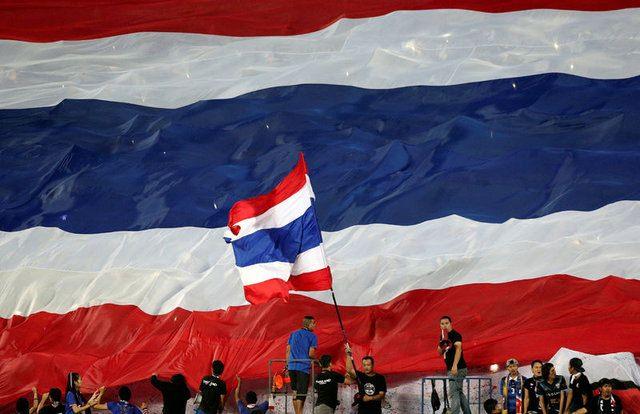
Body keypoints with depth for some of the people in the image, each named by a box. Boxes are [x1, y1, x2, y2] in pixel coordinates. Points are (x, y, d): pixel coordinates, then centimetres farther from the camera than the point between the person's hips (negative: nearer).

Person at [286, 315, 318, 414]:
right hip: (304, 367, -5)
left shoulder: (293, 334, 14)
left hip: (292, 366, 5)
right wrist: (315, 359, 12)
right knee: (301, 393, -2)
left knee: (295, 391, 15)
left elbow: (288, 350, 12)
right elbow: (311, 354, -9)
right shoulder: (312, 336, -3)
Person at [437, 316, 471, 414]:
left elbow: (458, 348, -27)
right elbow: (440, 352, 18)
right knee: (459, 393, 14)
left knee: (454, 393, -15)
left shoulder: (455, 335, -13)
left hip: (457, 369, -10)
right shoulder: (443, 337, 14)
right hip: (450, 369, 10)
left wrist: (455, 365, -39)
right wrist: (442, 346, -6)